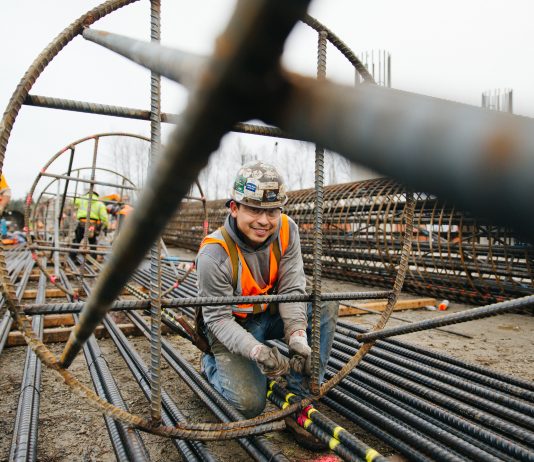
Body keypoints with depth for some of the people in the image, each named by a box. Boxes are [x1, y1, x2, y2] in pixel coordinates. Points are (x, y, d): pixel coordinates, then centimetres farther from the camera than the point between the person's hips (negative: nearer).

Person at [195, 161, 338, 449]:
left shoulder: (286, 230, -15)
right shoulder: (214, 254, -28)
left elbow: (292, 289, -16)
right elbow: (218, 319, -23)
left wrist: (297, 335, -32)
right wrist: (256, 350, -37)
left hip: (271, 315, 5)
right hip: (232, 328, -4)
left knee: (326, 306, -18)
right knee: (250, 404, -19)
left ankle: (300, 399, -11)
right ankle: (211, 364, 15)